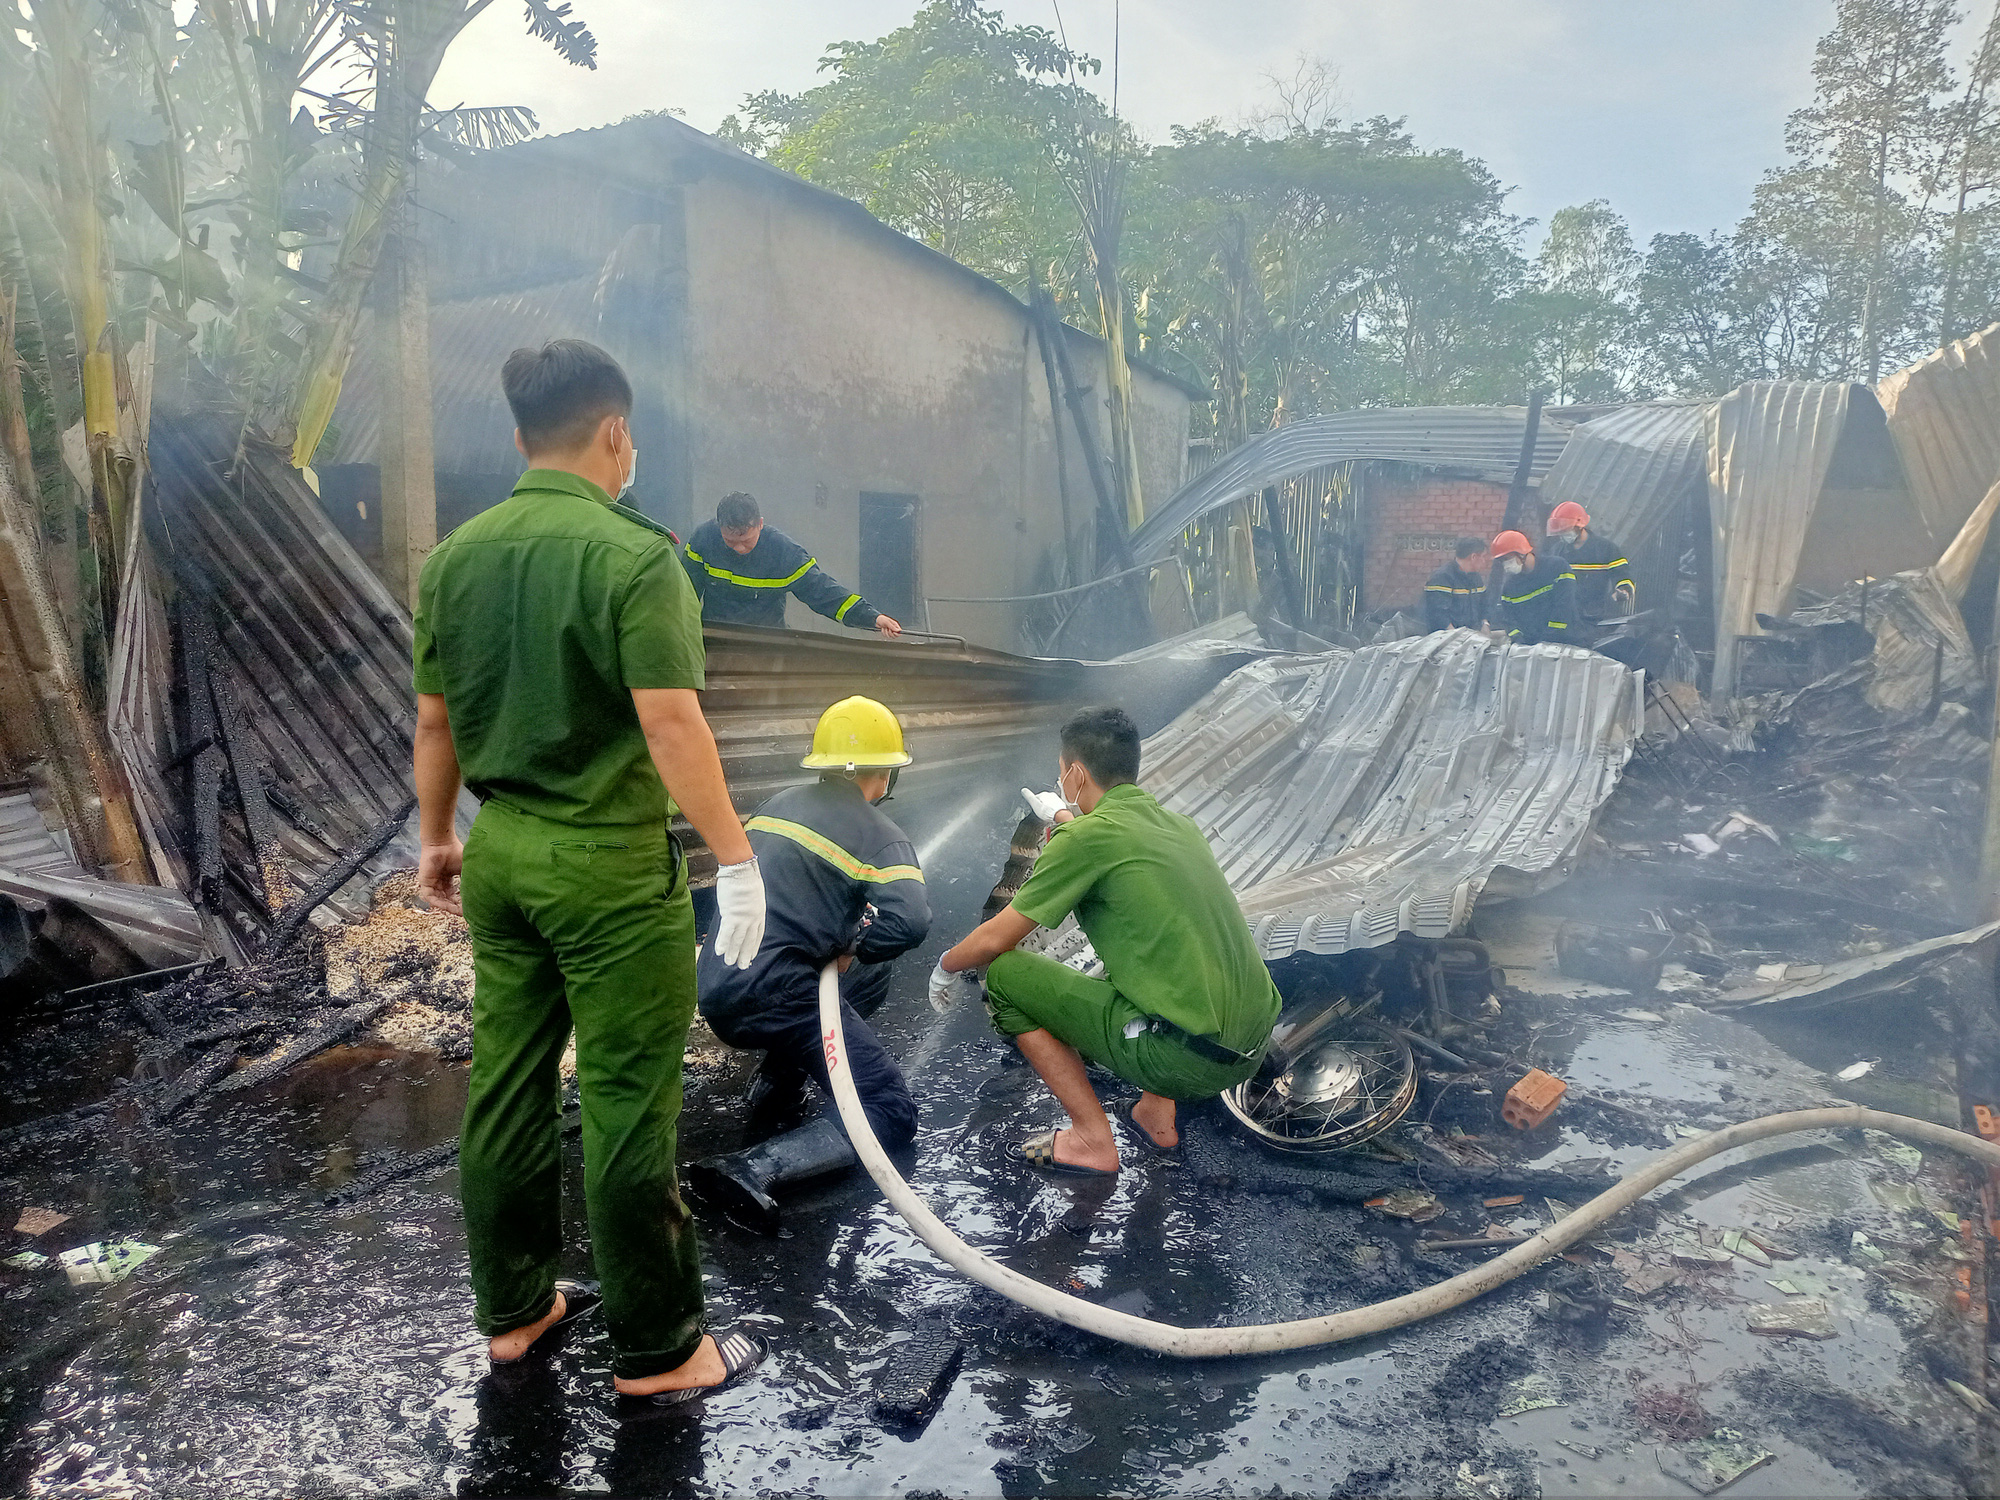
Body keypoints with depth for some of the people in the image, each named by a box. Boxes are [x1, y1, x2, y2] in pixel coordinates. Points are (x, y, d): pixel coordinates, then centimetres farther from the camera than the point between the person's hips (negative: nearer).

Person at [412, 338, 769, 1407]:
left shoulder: (455, 557, 6)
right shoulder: (631, 555, -15)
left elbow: (435, 720, 11)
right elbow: (671, 723, -21)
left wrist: (437, 838, 22)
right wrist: (735, 857, -16)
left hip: (499, 851, 7)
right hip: (609, 862, -7)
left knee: (507, 1082, 16)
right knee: (626, 1106, 2)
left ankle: (511, 1308, 32)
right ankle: (654, 1350, 16)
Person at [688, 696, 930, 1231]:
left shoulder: (779, 804, 15)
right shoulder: (877, 833, -5)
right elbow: (909, 921, -21)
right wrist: (856, 948, -3)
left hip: (717, 986, 8)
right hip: (773, 996, -8)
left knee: (872, 975, 29)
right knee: (891, 1112, -4)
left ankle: (777, 1081, 17)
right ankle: (752, 1171, -25)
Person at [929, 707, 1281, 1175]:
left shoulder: (1087, 836, -9)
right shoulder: (1181, 825, 12)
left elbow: (995, 939, -2)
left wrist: (946, 967, 18)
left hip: (1185, 1058, -8)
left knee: (1003, 972, 2)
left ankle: (1092, 1140, 5)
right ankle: (1158, 1113, 28)